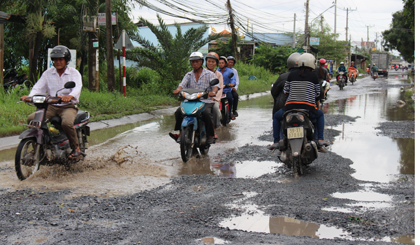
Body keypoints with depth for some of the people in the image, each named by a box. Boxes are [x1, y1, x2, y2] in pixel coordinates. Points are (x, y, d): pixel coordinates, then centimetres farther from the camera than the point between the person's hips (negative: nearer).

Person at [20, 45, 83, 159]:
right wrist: (29, 96, -23)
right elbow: (38, 87, 0)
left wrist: (70, 96, -42)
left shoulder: (74, 73, 0)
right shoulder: (48, 73, 11)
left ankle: (76, 148, -12)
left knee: (67, 123, -35)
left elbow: (77, 87, -19)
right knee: (31, 118, -17)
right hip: (51, 106, 4)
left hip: (68, 106, -4)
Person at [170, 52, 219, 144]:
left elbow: (215, 84, -8)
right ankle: (178, 132, -12)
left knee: (206, 113, -34)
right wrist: (178, 90, -23)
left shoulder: (209, 74, 8)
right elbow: (182, 84, 2)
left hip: (205, 101, -4)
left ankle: (211, 136, -21)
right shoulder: (188, 75, 18)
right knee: (178, 112, -21)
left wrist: (213, 91, -33)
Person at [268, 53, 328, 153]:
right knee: (320, 115, 33)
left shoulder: (291, 74, 6)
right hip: (309, 109, 0)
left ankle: (276, 141, 17)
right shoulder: (314, 76, 4)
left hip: (290, 107, 0)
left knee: (276, 116, 30)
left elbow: (286, 91, 10)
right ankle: (320, 139, 19)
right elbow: (317, 95, 10)